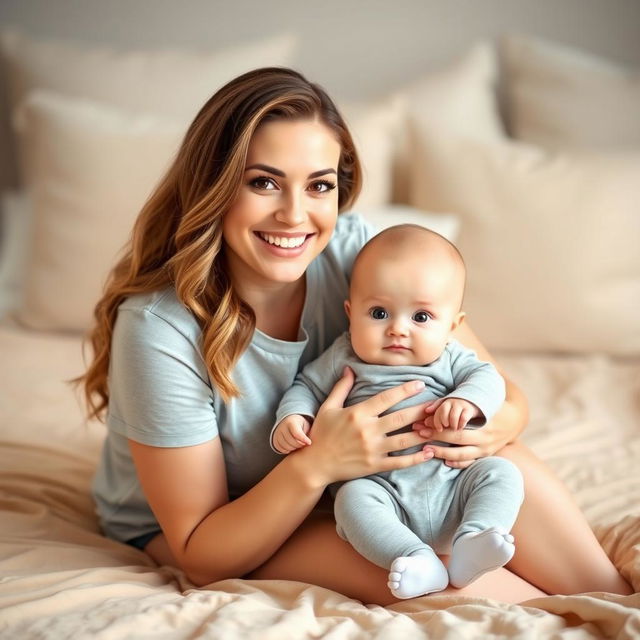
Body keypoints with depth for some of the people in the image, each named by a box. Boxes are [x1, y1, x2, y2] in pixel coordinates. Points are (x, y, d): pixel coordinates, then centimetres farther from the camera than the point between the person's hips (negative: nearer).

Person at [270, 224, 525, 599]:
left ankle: (471, 545, -31)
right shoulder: (344, 358, 6)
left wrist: (467, 402, -23)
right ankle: (415, 559, -38)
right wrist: (292, 418, -7)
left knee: (500, 471, -18)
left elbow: (487, 377, -1)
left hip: (453, 483, 2)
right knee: (353, 498, -29)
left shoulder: (450, 358, 8)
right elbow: (307, 387, 14)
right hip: (383, 489, -1)